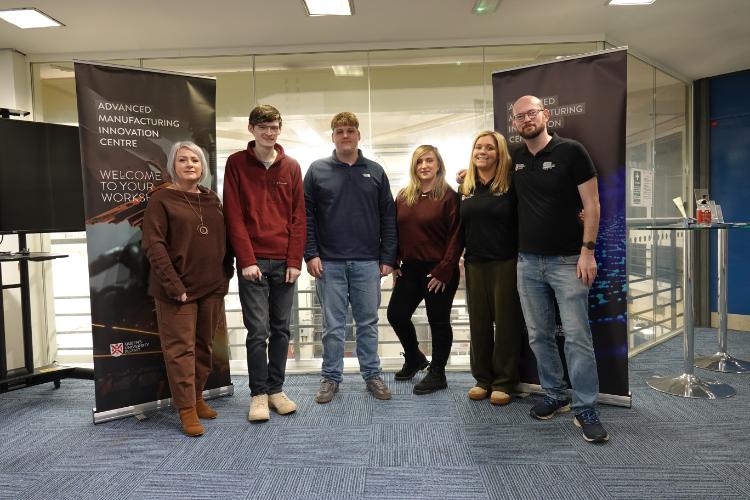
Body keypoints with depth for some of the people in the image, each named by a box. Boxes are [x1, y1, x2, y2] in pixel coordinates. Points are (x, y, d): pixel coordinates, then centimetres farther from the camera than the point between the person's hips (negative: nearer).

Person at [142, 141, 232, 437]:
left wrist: (226, 274, 7)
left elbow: (223, 239, 17)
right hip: (177, 289, -5)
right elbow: (153, 245, -11)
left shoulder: (211, 199, 12)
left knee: (204, 346, 13)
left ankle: (197, 398, 28)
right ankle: (186, 409, 10)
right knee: (180, 348, -1)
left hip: (212, 288, 5)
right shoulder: (161, 200, -3)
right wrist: (173, 285, -17)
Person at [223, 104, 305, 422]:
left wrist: (295, 260, -2)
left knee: (281, 329, 9)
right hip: (253, 262, -3)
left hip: (285, 262, 3)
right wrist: (246, 260, -11)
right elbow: (234, 216, -4)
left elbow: (298, 217, 5)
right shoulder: (236, 163, 2)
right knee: (257, 330, -1)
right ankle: (258, 394, 14)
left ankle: (276, 389, 22)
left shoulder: (291, 167, 9)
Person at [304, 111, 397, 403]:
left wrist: (388, 257, 1)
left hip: (368, 263, 1)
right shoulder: (317, 170, 5)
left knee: (368, 323, 10)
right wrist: (310, 254, -6)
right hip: (329, 262, -1)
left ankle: (372, 374, 23)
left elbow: (388, 217, 7)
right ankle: (331, 377, 20)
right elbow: (306, 215, 2)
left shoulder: (375, 172, 8)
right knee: (333, 325, 7)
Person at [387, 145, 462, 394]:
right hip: (410, 268, 6)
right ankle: (414, 358, 34)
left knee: (438, 322, 5)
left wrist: (444, 271, -14)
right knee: (396, 314, 9)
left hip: (438, 271, -6)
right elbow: (395, 231, 13)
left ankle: (437, 373, 22)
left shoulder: (448, 197, -8)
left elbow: (456, 236, -11)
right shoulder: (403, 196, 8)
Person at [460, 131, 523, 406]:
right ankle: (482, 378, 23)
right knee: (479, 322, 10)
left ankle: (504, 382, 16)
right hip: (474, 264, 4)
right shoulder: (465, 188, 10)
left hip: (506, 263, -4)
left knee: (506, 321, 3)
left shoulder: (510, 185, -4)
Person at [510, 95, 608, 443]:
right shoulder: (515, 158, 9)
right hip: (527, 262, 5)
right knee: (539, 336, 10)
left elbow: (591, 204, -7)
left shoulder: (571, 151, -5)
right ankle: (555, 396, 25)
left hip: (567, 260, -5)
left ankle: (585, 410, 8)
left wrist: (587, 251, -13)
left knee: (577, 336, -4)